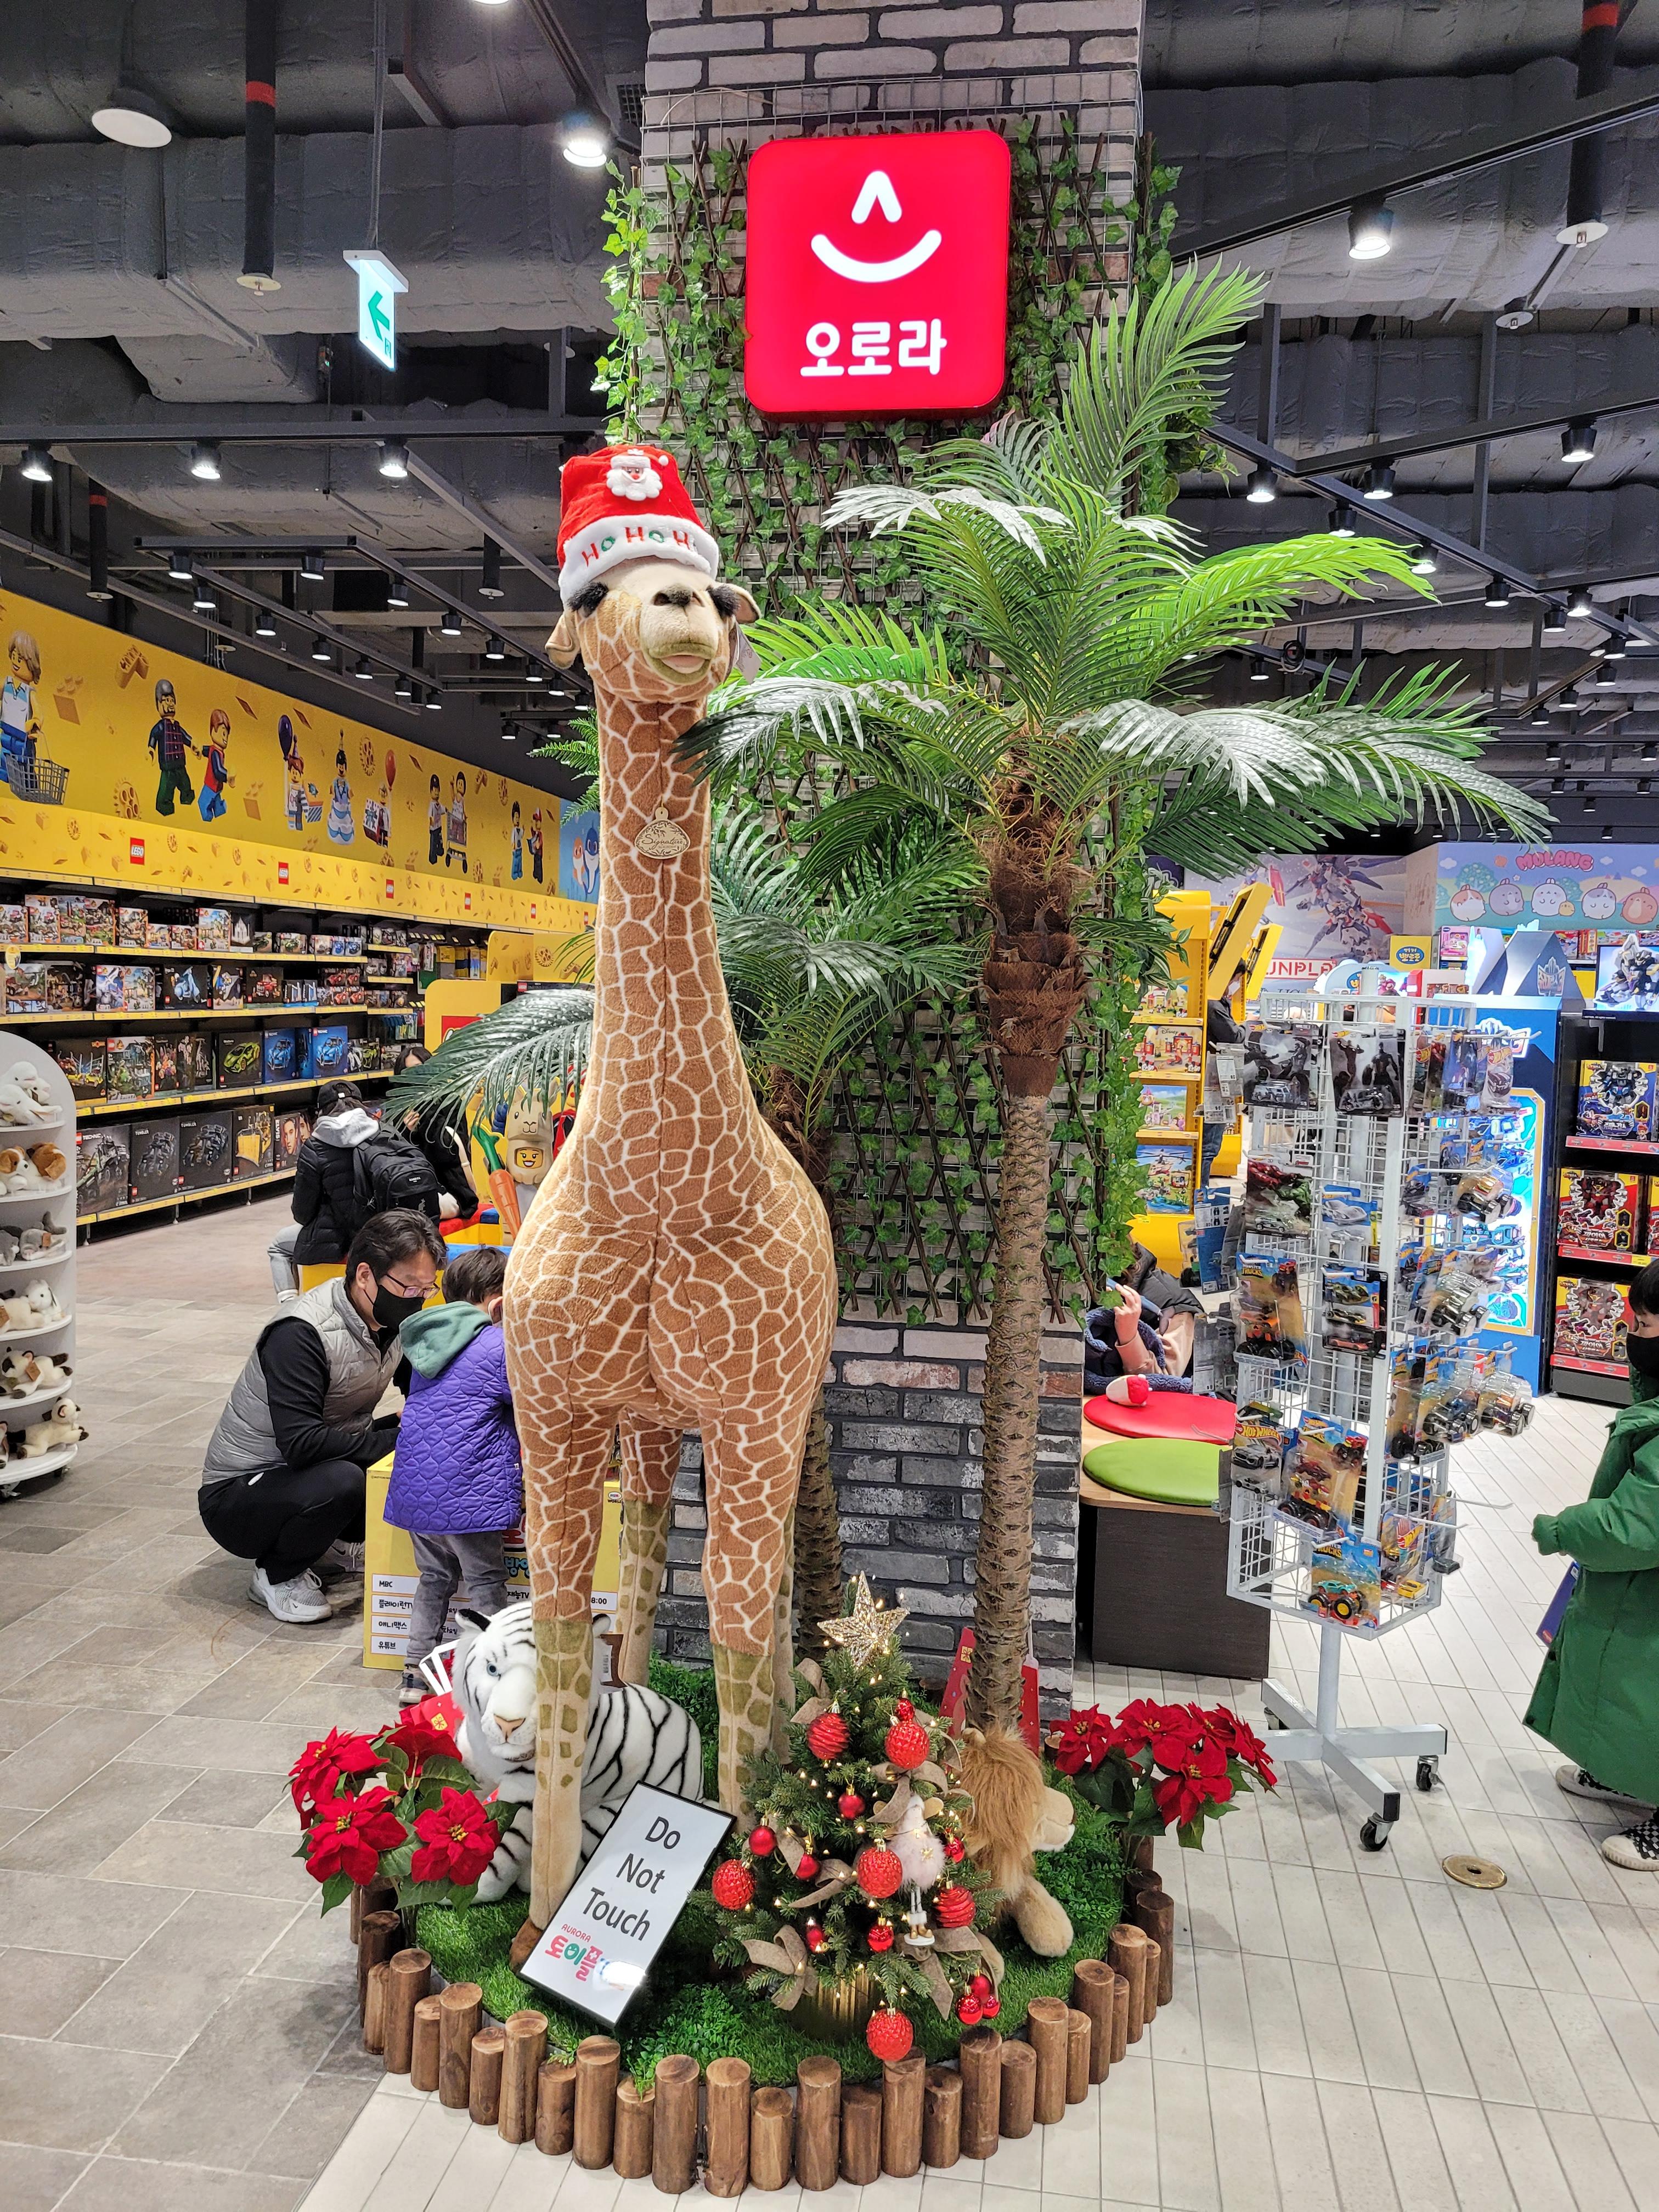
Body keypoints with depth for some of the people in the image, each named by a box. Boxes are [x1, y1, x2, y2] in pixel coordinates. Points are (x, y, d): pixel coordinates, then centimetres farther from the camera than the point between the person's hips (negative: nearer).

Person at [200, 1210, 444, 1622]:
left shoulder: (391, 1321, -4)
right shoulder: (301, 1334, -28)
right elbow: (301, 1442, -34)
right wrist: (397, 1440, -32)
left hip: (316, 1469, 8)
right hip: (235, 1495, -8)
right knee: (341, 1481, -36)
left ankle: (334, 1546, 8)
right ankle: (277, 1576, -8)